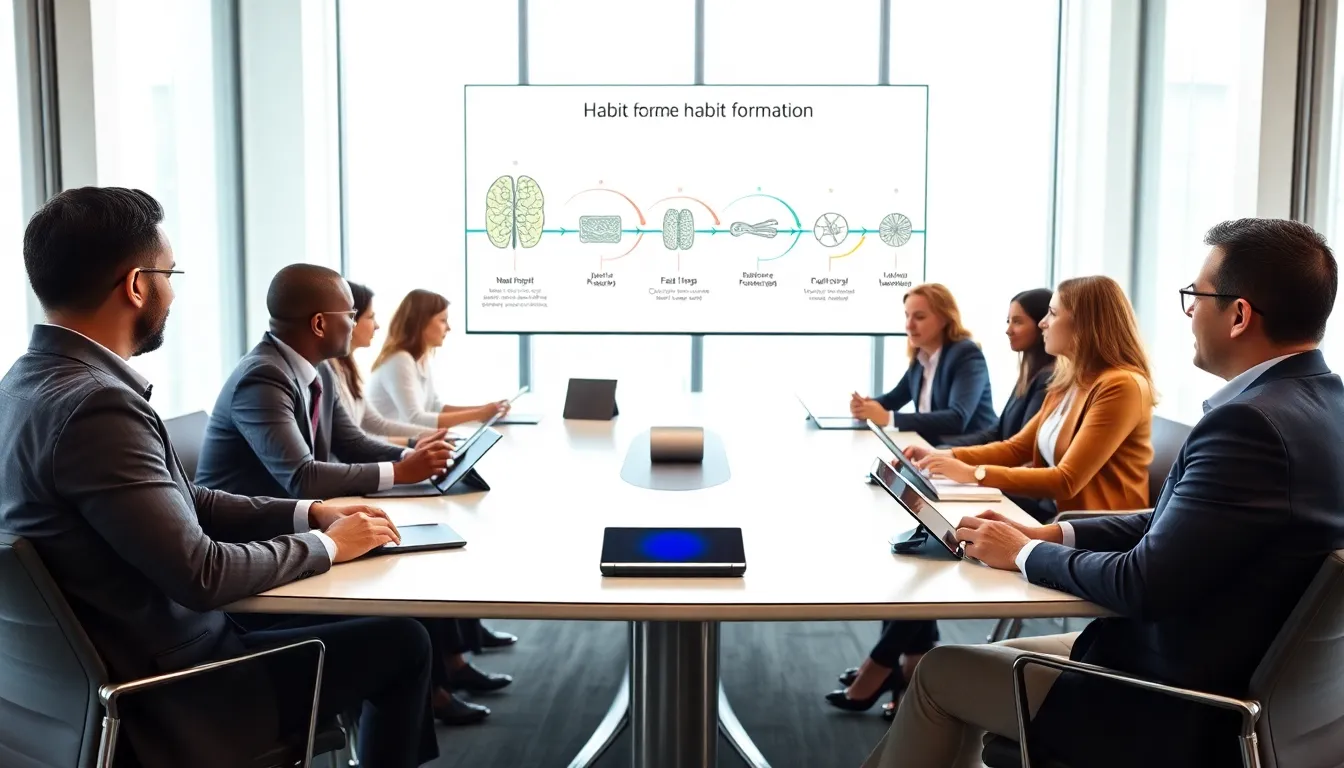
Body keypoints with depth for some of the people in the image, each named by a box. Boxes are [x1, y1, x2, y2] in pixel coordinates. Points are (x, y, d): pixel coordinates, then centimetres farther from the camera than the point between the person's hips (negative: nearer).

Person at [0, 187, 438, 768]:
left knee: (348, 613, 21)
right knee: (401, 642, 1)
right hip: (168, 694, -9)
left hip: (119, 668, 9)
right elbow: (200, 575, -28)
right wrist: (325, 544, -12)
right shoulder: (93, 404, -27)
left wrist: (308, 513, 1)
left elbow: (181, 502, 8)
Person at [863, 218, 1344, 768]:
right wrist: (1050, 534, 1)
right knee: (1001, 655, 20)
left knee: (940, 671, 5)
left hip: (1178, 710, -9)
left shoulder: (1250, 423, -27)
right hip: (1231, 679, 9)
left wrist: (1025, 552, -11)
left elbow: (1144, 586, -27)